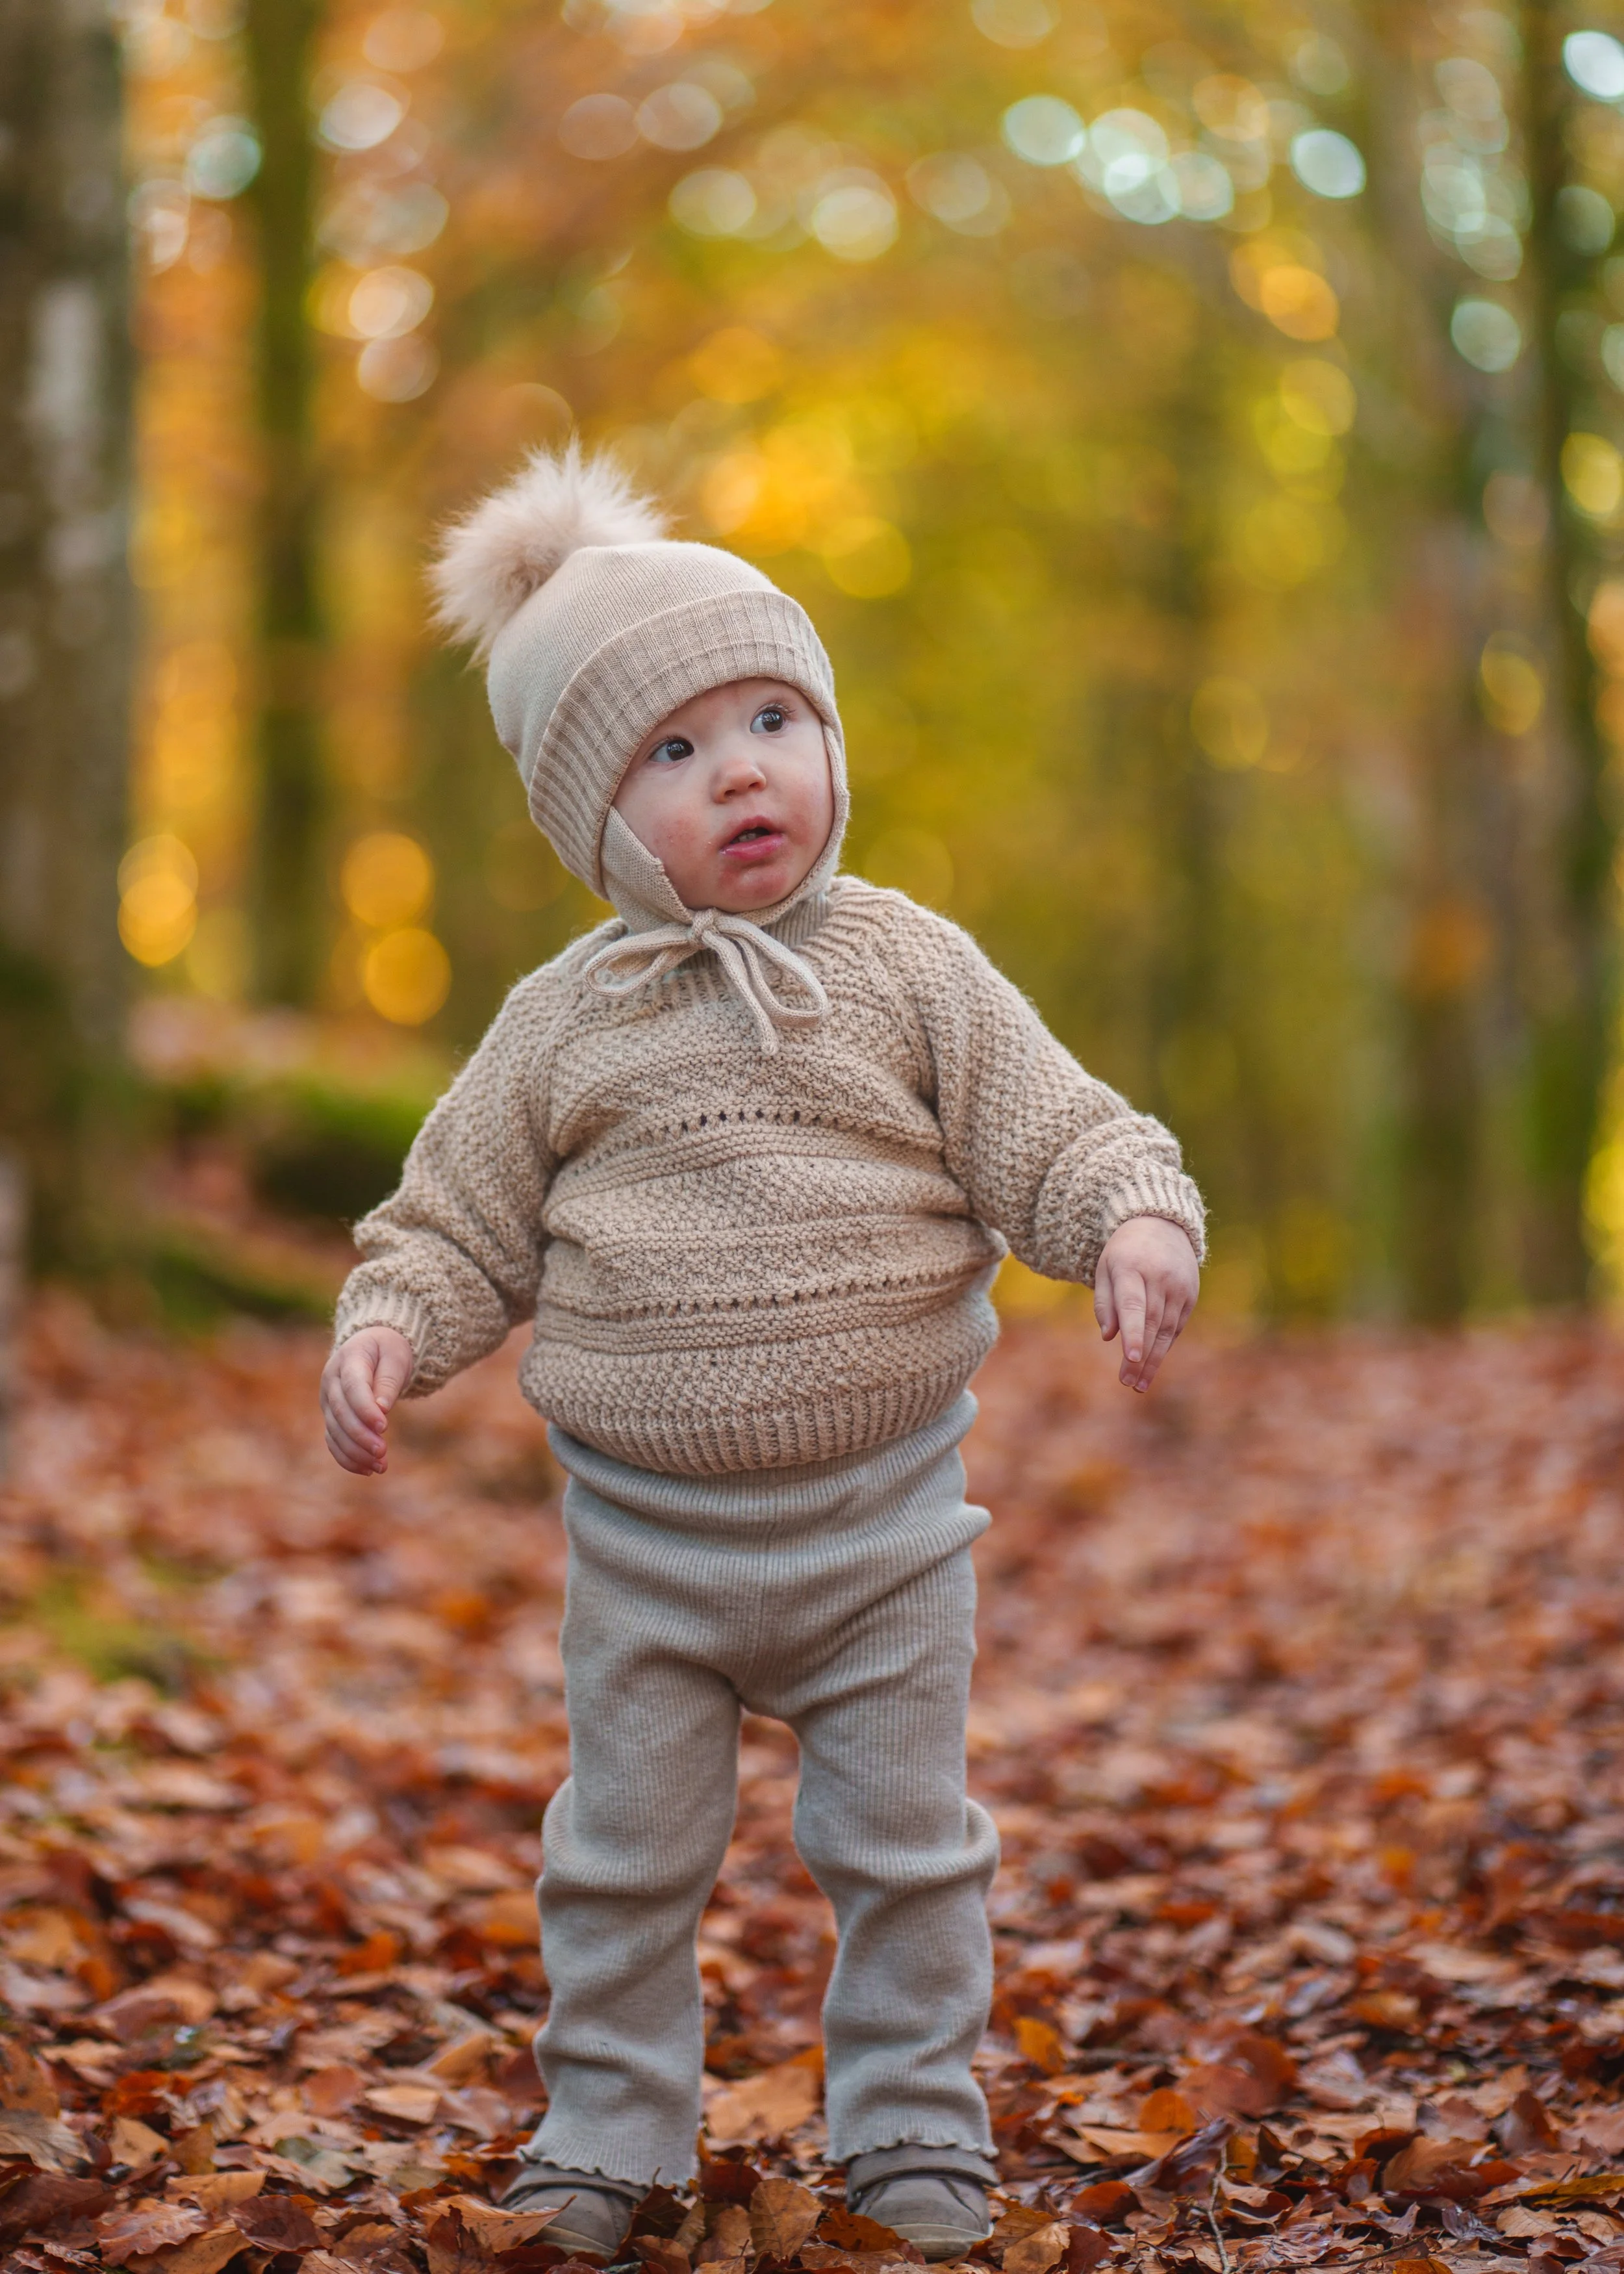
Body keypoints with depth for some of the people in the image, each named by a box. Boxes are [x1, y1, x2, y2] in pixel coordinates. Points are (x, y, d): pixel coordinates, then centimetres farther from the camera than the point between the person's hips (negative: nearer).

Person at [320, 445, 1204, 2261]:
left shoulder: (909, 971, -3)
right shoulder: (563, 1024, 0)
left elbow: (1058, 1138, -5)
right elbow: (459, 1223, 6)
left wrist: (1137, 1223, -25)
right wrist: (387, 1330, -12)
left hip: (881, 1522, -1)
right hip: (643, 1533, 1)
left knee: (903, 1841, 10)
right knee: (626, 1850, 11)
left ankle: (911, 2121, 27)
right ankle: (608, 2126, 28)